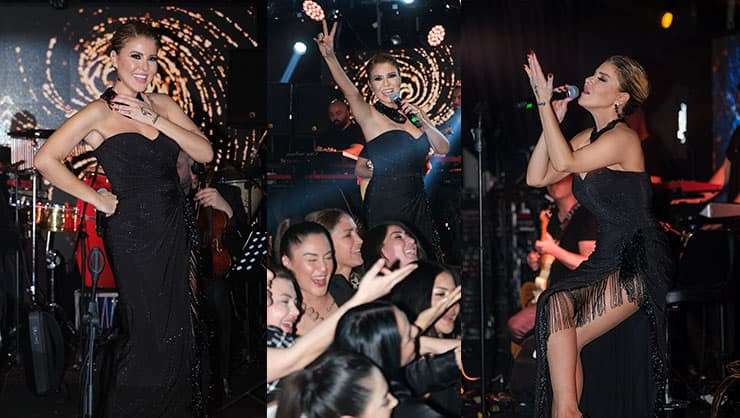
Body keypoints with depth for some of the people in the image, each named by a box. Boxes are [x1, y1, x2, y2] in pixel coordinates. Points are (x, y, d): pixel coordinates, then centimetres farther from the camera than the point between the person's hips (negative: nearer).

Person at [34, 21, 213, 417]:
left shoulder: (162, 103, 7)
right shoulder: (100, 111, -9)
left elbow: (205, 153, -2)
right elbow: (45, 159, -13)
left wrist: (155, 120, -12)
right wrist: (97, 198, -10)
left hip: (173, 230, 6)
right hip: (134, 233, -5)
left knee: (175, 327, 13)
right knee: (150, 333, 1)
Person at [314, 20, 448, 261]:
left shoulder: (411, 113, 10)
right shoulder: (369, 116, -7)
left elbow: (443, 149, 7)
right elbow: (348, 88, -25)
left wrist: (423, 121, -7)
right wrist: (329, 56, -40)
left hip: (417, 202, 6)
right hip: (384, 206, -6)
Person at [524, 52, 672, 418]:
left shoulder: (623, 138, -13)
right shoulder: (586, 139, 12)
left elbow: (564, 162, -24)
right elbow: (536, 178, 5)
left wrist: (544, 103, -18)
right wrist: (553, 121, 2)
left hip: (638, 264, -8)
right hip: (607, 260, 8)